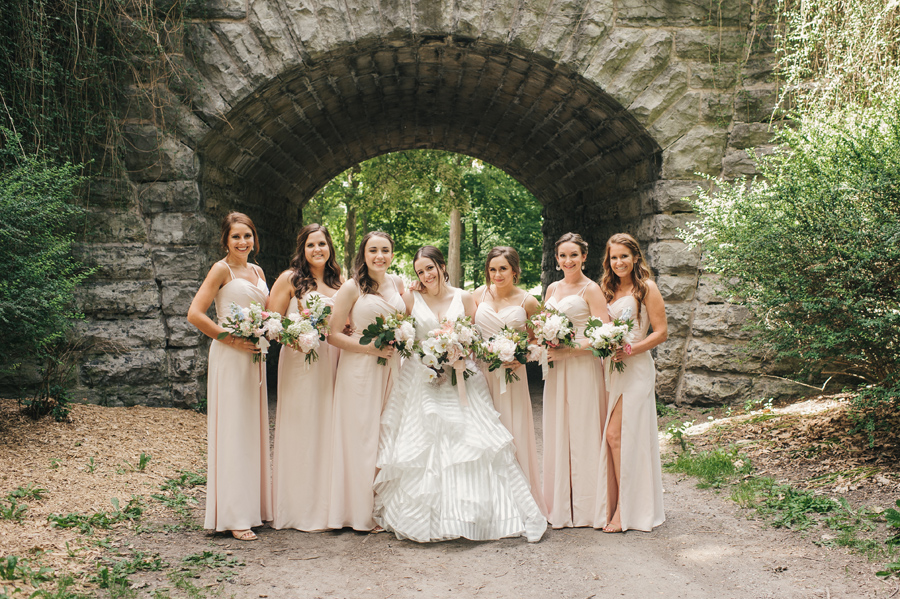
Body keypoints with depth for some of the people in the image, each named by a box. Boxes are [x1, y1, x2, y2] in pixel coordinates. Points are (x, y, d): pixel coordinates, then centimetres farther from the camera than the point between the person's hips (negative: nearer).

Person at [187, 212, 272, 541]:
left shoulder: (257, 271, 15)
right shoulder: (222, 270, -5)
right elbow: (194, 314, -13)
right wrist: (233, 340, -14)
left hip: (255, 356, 7)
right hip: (230, 357, -7)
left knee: (253, 430, 10)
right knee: (232, 431, -5)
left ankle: (253, 505, 19)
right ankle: (233, 517, -1)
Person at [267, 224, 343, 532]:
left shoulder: (339, 283, 14)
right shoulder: (290, 279, 1)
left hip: (332, 363, 4)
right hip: (299, 360, -4)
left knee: (328, 431, 5)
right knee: (299, 431, -2)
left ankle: (327, 508, 15)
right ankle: (298, 509, 8)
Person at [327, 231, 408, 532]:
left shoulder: (397, 283, 10)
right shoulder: (352, 287, -4)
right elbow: (333, 334, -7)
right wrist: (367, 347, -17)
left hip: (392, 369, 5)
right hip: (360, 369, -5)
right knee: (361, 438, -2)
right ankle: (360, 512, 9)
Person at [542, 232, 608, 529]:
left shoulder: (590, 290, -5)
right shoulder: (552, 289, 15)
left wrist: (566, 351, -18)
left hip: (583, 368, -6)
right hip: (556, 370, 6)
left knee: (582, 434, -2)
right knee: (557, 434, 8)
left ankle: (584, 508, 9)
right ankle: (560, 507, 17)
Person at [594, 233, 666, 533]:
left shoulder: (646, 288, -2)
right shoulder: (607, 289, 16)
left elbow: (661, 332, -5)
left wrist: (632, 349, -16)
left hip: (636, 367, -6)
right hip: (609, 368, 6)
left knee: (617, 434, -10)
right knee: (610, 435, 2)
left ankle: (626, 509, -2)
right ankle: (613, 505, 10)